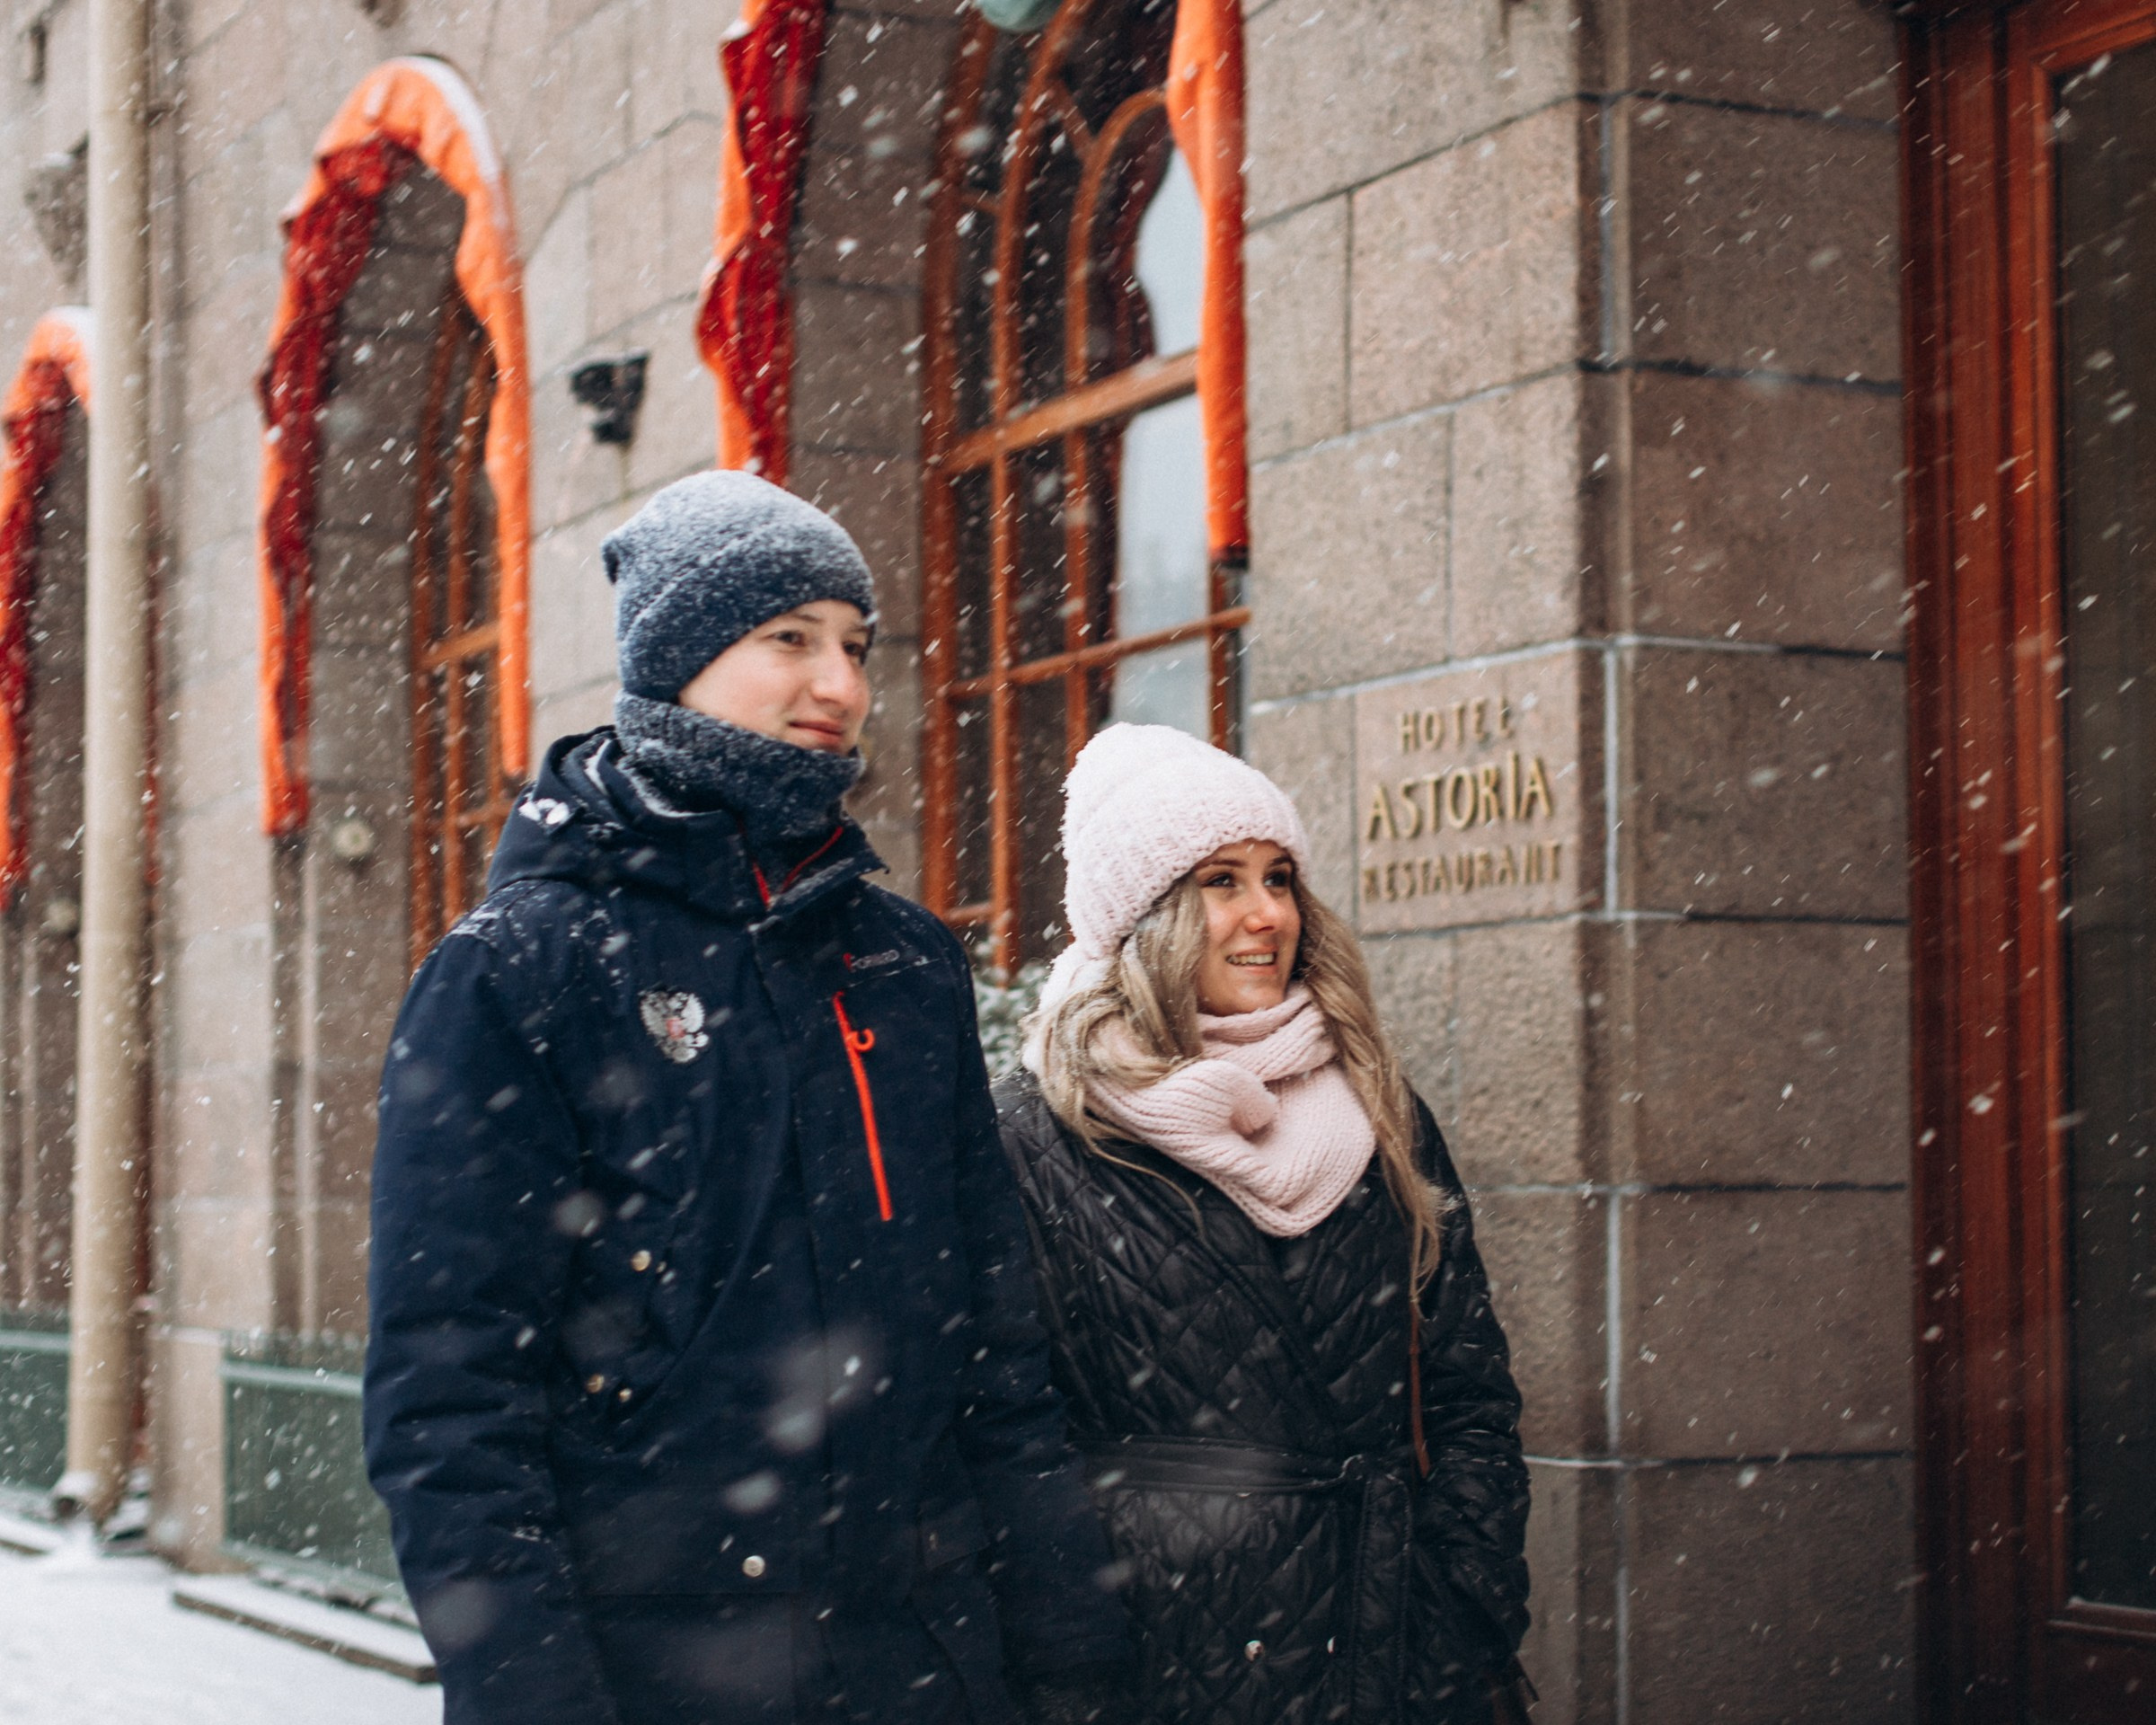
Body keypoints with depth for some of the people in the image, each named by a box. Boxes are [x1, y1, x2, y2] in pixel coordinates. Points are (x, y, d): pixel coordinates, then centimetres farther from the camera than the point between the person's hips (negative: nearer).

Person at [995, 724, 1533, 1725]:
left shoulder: (1378, 1116, 8)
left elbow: (1467, 1395, 9)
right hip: (1166, 1640, -4)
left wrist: (1480, 1634, 1)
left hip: (1398, 1641, 4)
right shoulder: (1037, 1134, -5)